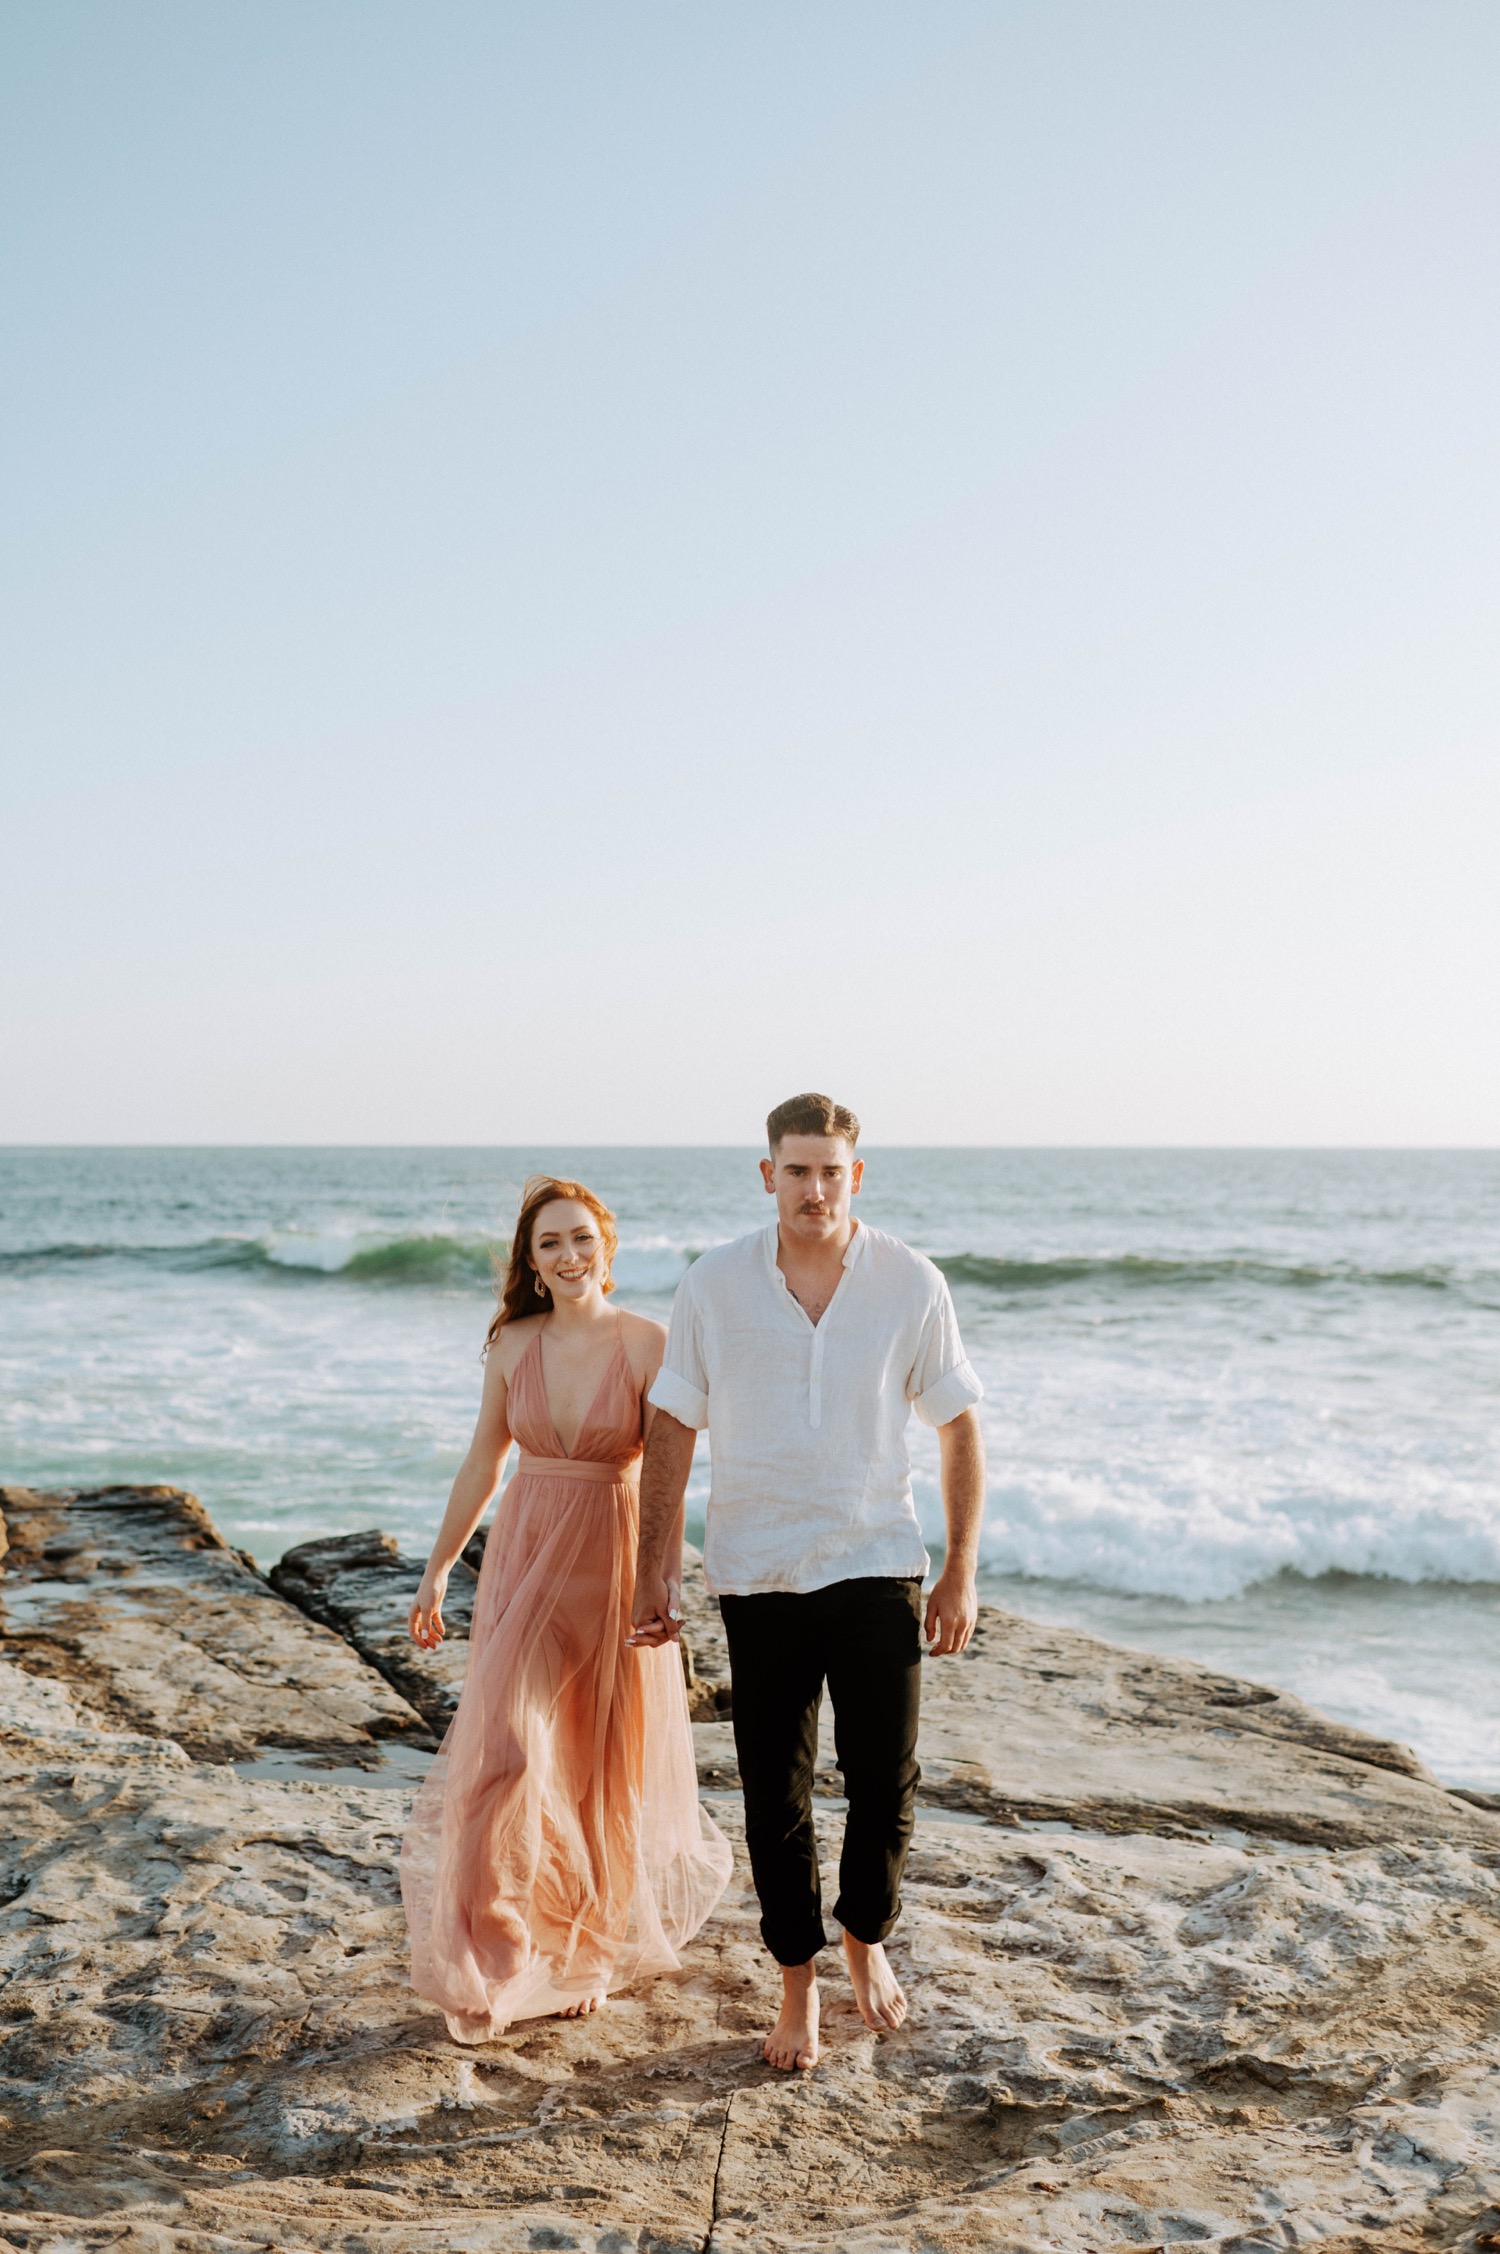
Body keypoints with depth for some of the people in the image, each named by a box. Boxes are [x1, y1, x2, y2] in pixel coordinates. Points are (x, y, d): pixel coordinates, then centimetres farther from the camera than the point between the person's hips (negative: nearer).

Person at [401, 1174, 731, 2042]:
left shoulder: (649, 1343, -9)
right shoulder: (512, 1344, 1)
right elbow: (483, 1463, 10)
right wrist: (439, 1567, 12)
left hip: (615, 1560, -2)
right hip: (525, 1556, 2)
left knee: (606, 1768, 10)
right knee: (506, 1753, -6)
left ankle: (587, 1951, 33)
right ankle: (489, 1969, 7)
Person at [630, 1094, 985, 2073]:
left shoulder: (911, 1283, -5)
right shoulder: (713, 1285, -5)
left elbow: (960, 1429, 2)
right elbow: (674, 1430, 2)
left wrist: (962, 1572, -1)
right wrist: (655, 1570, 0)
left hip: (877, 1564, 0)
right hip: (757, 1575, 0)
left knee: (886, 1782, 2)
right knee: (774, 1795, 6)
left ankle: (868, 1938, 31)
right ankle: (799, 1980, 26)